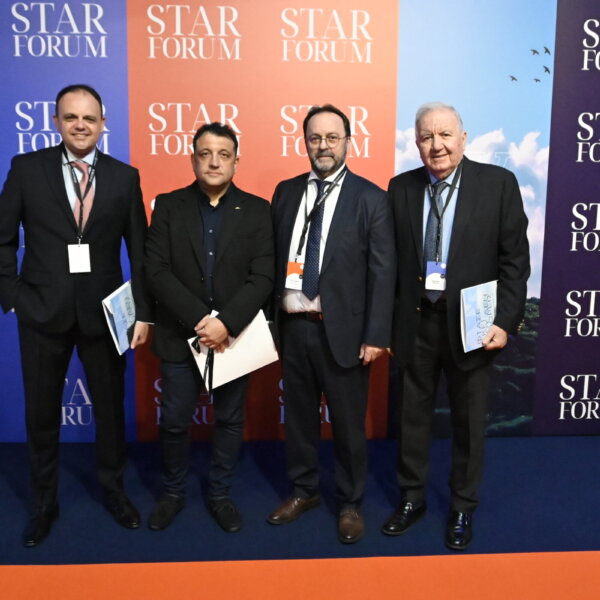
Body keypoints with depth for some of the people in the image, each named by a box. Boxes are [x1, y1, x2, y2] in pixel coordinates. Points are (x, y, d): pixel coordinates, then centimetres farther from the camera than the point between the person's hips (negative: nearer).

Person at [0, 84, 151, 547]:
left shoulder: (125, 177, 1)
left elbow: (140, 251, 2)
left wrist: (143, 312, -2)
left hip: (103, 312, 0)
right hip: (42, 312, 0)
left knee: (111, 407, 13)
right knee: (42, 412, 12)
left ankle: (113, 489, 35)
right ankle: (44, 502, 33)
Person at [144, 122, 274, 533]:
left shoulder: (257, 210, 0)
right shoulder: (168, 206, 1)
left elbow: (262, 277, -8)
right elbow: (157, 271, -7)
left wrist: (226, 322, -20)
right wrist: (199, 319, -18)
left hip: (234, 336, 0)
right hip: (181, 336, 0)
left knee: (230, 420, 12)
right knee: (174, 422, 9)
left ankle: (220, 494, 31)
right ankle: (173, 492, 32)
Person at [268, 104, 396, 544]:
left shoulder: (371, 198, -4)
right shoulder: (286, 192, 8)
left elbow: (383, 271, -7)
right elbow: (274, 258, 8)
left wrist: (376, 336, -12)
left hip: (342, 329, -4)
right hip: (293, 326, 4)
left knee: (348, 423, 8)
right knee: (298, 415, 16)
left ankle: (350, 503, 29)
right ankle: (304, 491, 37)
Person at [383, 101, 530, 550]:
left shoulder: (498, 183, -5)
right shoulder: (401, 188, 2)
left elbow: (515, 259, -6)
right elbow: (392, 259, 2)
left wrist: (505, 322, -11)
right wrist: (385, 320, -1)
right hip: (415, 321, 2)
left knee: (469, 420, 13)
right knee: (413, 415, 15)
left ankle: (463, 508, 34)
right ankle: (412, 498, 35)